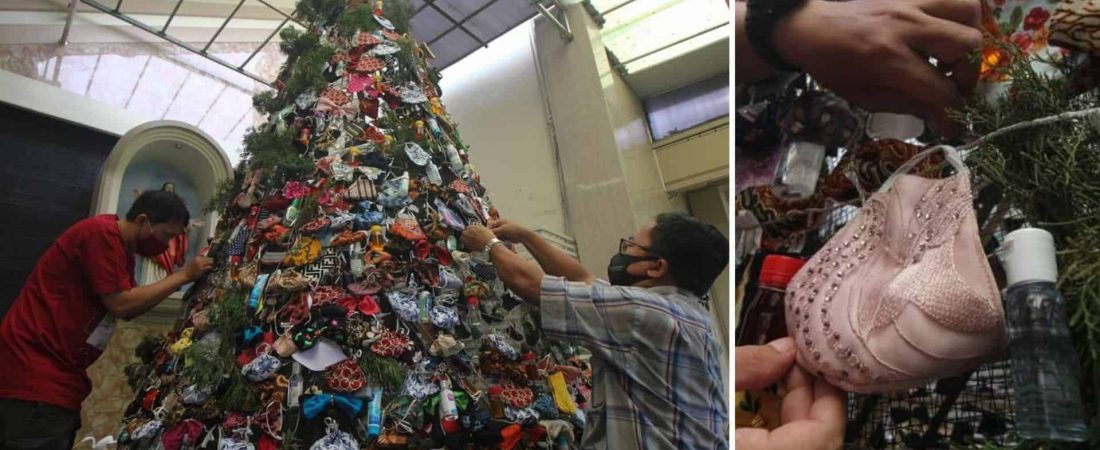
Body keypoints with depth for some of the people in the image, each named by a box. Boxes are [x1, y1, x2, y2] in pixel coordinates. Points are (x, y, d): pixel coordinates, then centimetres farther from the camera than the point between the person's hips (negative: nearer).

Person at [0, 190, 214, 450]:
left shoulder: (120, 245, 14)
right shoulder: (102, 232, -16)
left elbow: (128, 310, 16)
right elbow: (121, 304, -20)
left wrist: (180, 280, 6)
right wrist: (182, 276, -12)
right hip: (32, 373, -10)